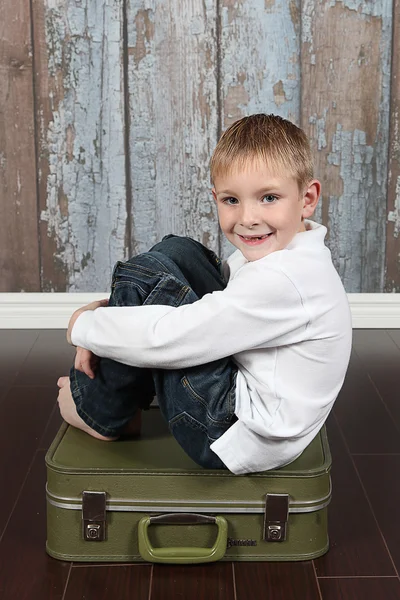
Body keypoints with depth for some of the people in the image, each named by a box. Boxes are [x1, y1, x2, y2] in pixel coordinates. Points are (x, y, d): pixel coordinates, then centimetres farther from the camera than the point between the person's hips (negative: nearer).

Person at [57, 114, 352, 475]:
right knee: (175, 252, 7)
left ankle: (102, 411, 6)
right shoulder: (271, 252, 2)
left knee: (146, 275, -16)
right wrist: (111, 310, -1)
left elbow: (167, 338, -29)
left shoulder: (284, 281, -29)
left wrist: (85, 327, -11)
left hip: (242, 440, -10)